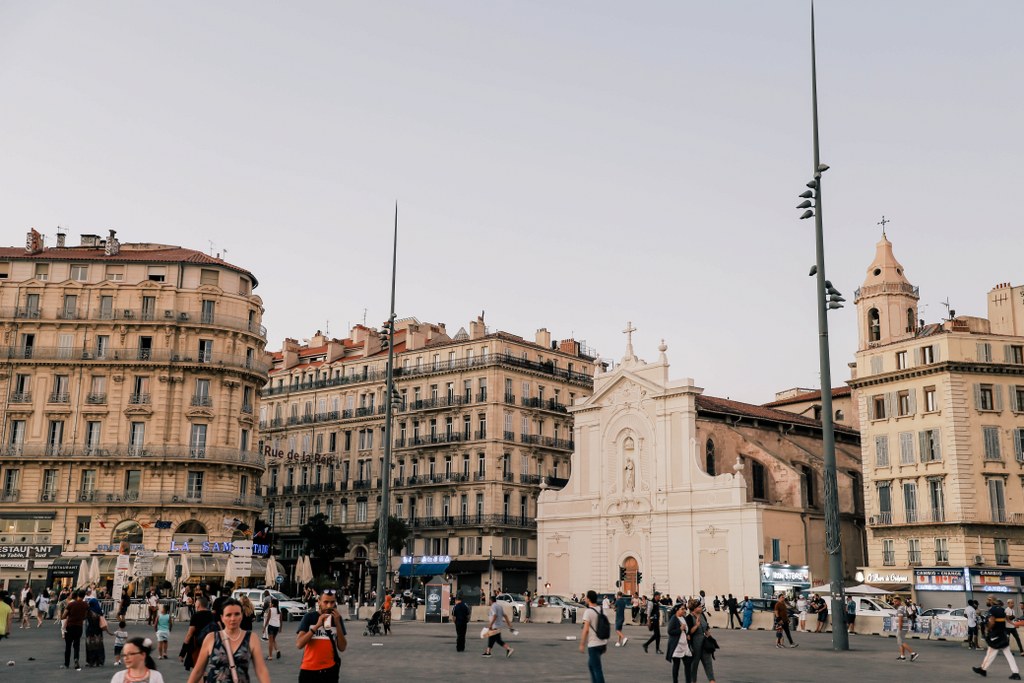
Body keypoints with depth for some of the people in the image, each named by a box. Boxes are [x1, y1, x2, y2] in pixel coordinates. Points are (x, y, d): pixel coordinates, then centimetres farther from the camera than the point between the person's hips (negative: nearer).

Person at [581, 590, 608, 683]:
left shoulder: (588, 611, -14)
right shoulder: (602, 610, 7)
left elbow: (586, 629, -18)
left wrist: (582, 644, -11)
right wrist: (606, 643, 18)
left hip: (593, 644, -7)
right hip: (603, 643, 7)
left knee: (597, 669, -2)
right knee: (591, 665, 23)